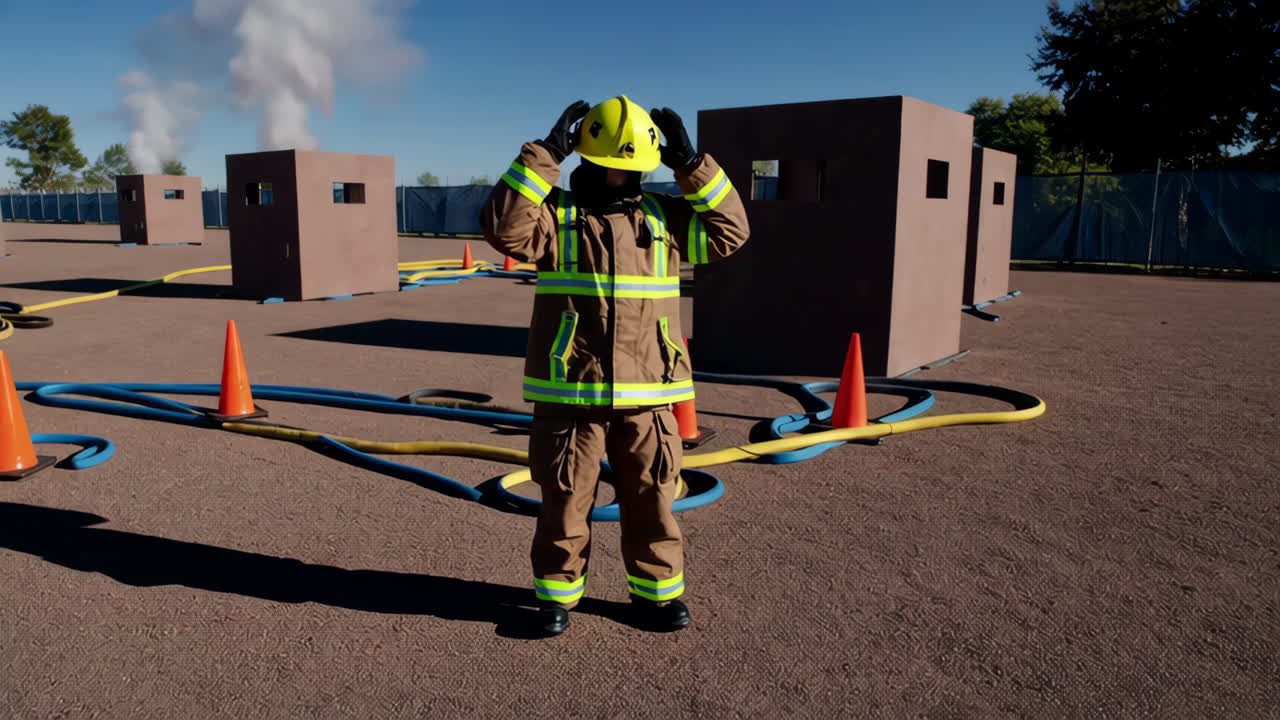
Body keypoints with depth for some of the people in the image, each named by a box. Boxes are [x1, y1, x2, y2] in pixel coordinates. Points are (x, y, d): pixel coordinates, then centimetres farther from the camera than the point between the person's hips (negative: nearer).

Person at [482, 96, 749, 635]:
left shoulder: (664, 217, 10)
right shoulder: (555, 214, 0)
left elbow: (730, 231, 5)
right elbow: (503, 226, -17)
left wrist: (690, 164, -1)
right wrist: (546, 154, -17)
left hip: (645, 395, 3)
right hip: (568, 394, -2)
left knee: (651, 501, 12)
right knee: (565, 501, 9)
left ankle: (656, 592, 30)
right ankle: (556, 593, 27)